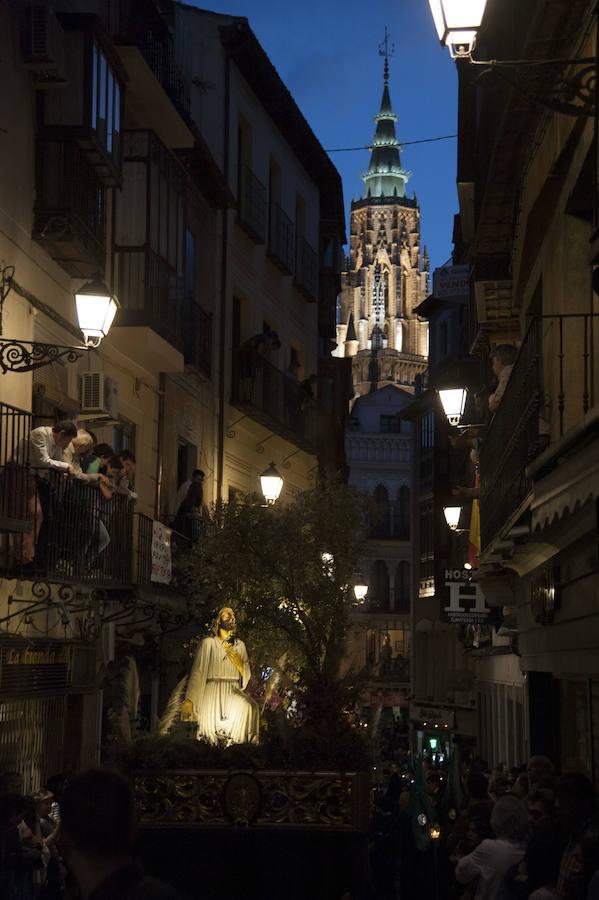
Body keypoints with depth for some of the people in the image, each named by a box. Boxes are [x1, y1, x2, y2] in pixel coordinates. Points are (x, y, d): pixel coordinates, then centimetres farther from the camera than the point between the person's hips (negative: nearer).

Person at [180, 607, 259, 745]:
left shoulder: (240, 645, 19)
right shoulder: (208, 643, 8)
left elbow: (247, 676, 17)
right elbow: (197, 672, -1)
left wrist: (239, 664, -6)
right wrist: (189, 701, -13)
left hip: (233, 692, 3)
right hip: (212, 691, -3)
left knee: (250, 707, -32)